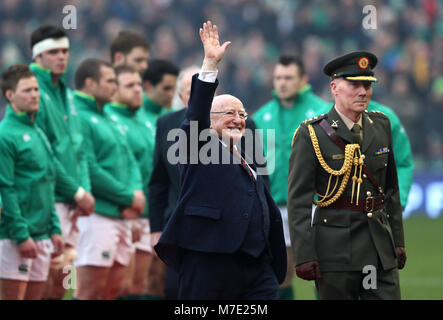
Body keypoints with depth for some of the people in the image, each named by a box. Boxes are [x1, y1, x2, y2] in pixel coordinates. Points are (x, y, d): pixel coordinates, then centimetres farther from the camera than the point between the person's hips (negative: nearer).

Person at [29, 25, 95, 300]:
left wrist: (85, 189, 3)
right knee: (51, 271, -11)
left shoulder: (66, 93, 17)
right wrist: (77, 191, -11)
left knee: (62, 273, 8)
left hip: (72, 202, 8)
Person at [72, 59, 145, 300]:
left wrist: (136, 191, -3)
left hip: (122, 216, 9)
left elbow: (130, 162, 18)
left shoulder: (108, 121, 21)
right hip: (97, 215, -9)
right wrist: (129, 197, -11)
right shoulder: (79, 118, -10)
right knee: (90, 291, -11)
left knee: (112, 289, 8)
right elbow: (90, 170, -17)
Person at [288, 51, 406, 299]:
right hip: (336, 248, -4)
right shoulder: (310, 134, -6)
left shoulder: (381, 126, 11)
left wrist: (398, 240, 15)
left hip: (380, 247, 5)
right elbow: (298, 200, -8)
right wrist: (304, 256, -14)